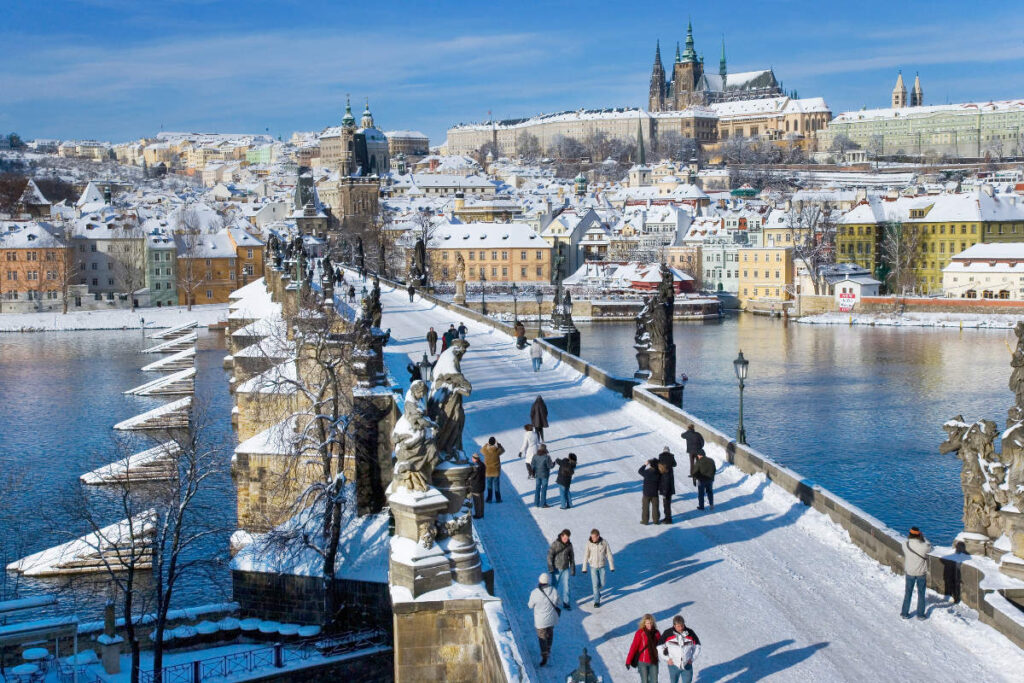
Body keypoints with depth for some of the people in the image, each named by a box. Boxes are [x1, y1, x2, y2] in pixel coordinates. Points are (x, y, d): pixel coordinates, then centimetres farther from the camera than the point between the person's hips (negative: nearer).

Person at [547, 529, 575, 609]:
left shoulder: (569, 544, -3)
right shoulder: (555, 543, -16)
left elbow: (571, 557, 6)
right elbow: (550, 556, -17)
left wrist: (573, 569, 6)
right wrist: (550, 568, -25)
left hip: (565, 569, 3)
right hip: (556, 568, -3)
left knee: (566, 585, 1)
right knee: (555, 585, 7)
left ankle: (565, 603, 11)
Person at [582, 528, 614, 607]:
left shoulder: (604, 542, -16)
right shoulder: (589, 543, -16)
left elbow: (609, 555, -7)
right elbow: (586, 556, -7)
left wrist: (612, 566, -4)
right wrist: (584, 568, -4)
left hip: (602, 566, 1)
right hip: (593, 566, -1)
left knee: (602, 584, 9)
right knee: (595, 584, -3)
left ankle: (597, 591, 42)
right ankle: (597, 601, 10)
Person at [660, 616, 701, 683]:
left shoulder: (690, 633, -5)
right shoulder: (668, 633, -10)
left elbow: (697, 646, 9)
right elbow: (660, 647, 0)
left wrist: (692, 658, 1)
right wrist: (667, 658, -5)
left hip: (687, 665, 1)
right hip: (673, 665, -1)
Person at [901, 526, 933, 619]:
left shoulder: (905, 544, -19)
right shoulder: (923, 546, -24)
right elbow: (929, 548, -2)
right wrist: (923, 538, 1)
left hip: (909, 572, 2)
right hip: (921, 573, -2)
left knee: (908, 593, 17)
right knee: (921, 593, 16)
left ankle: (905, 613, 25)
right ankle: (920, 614, 25)